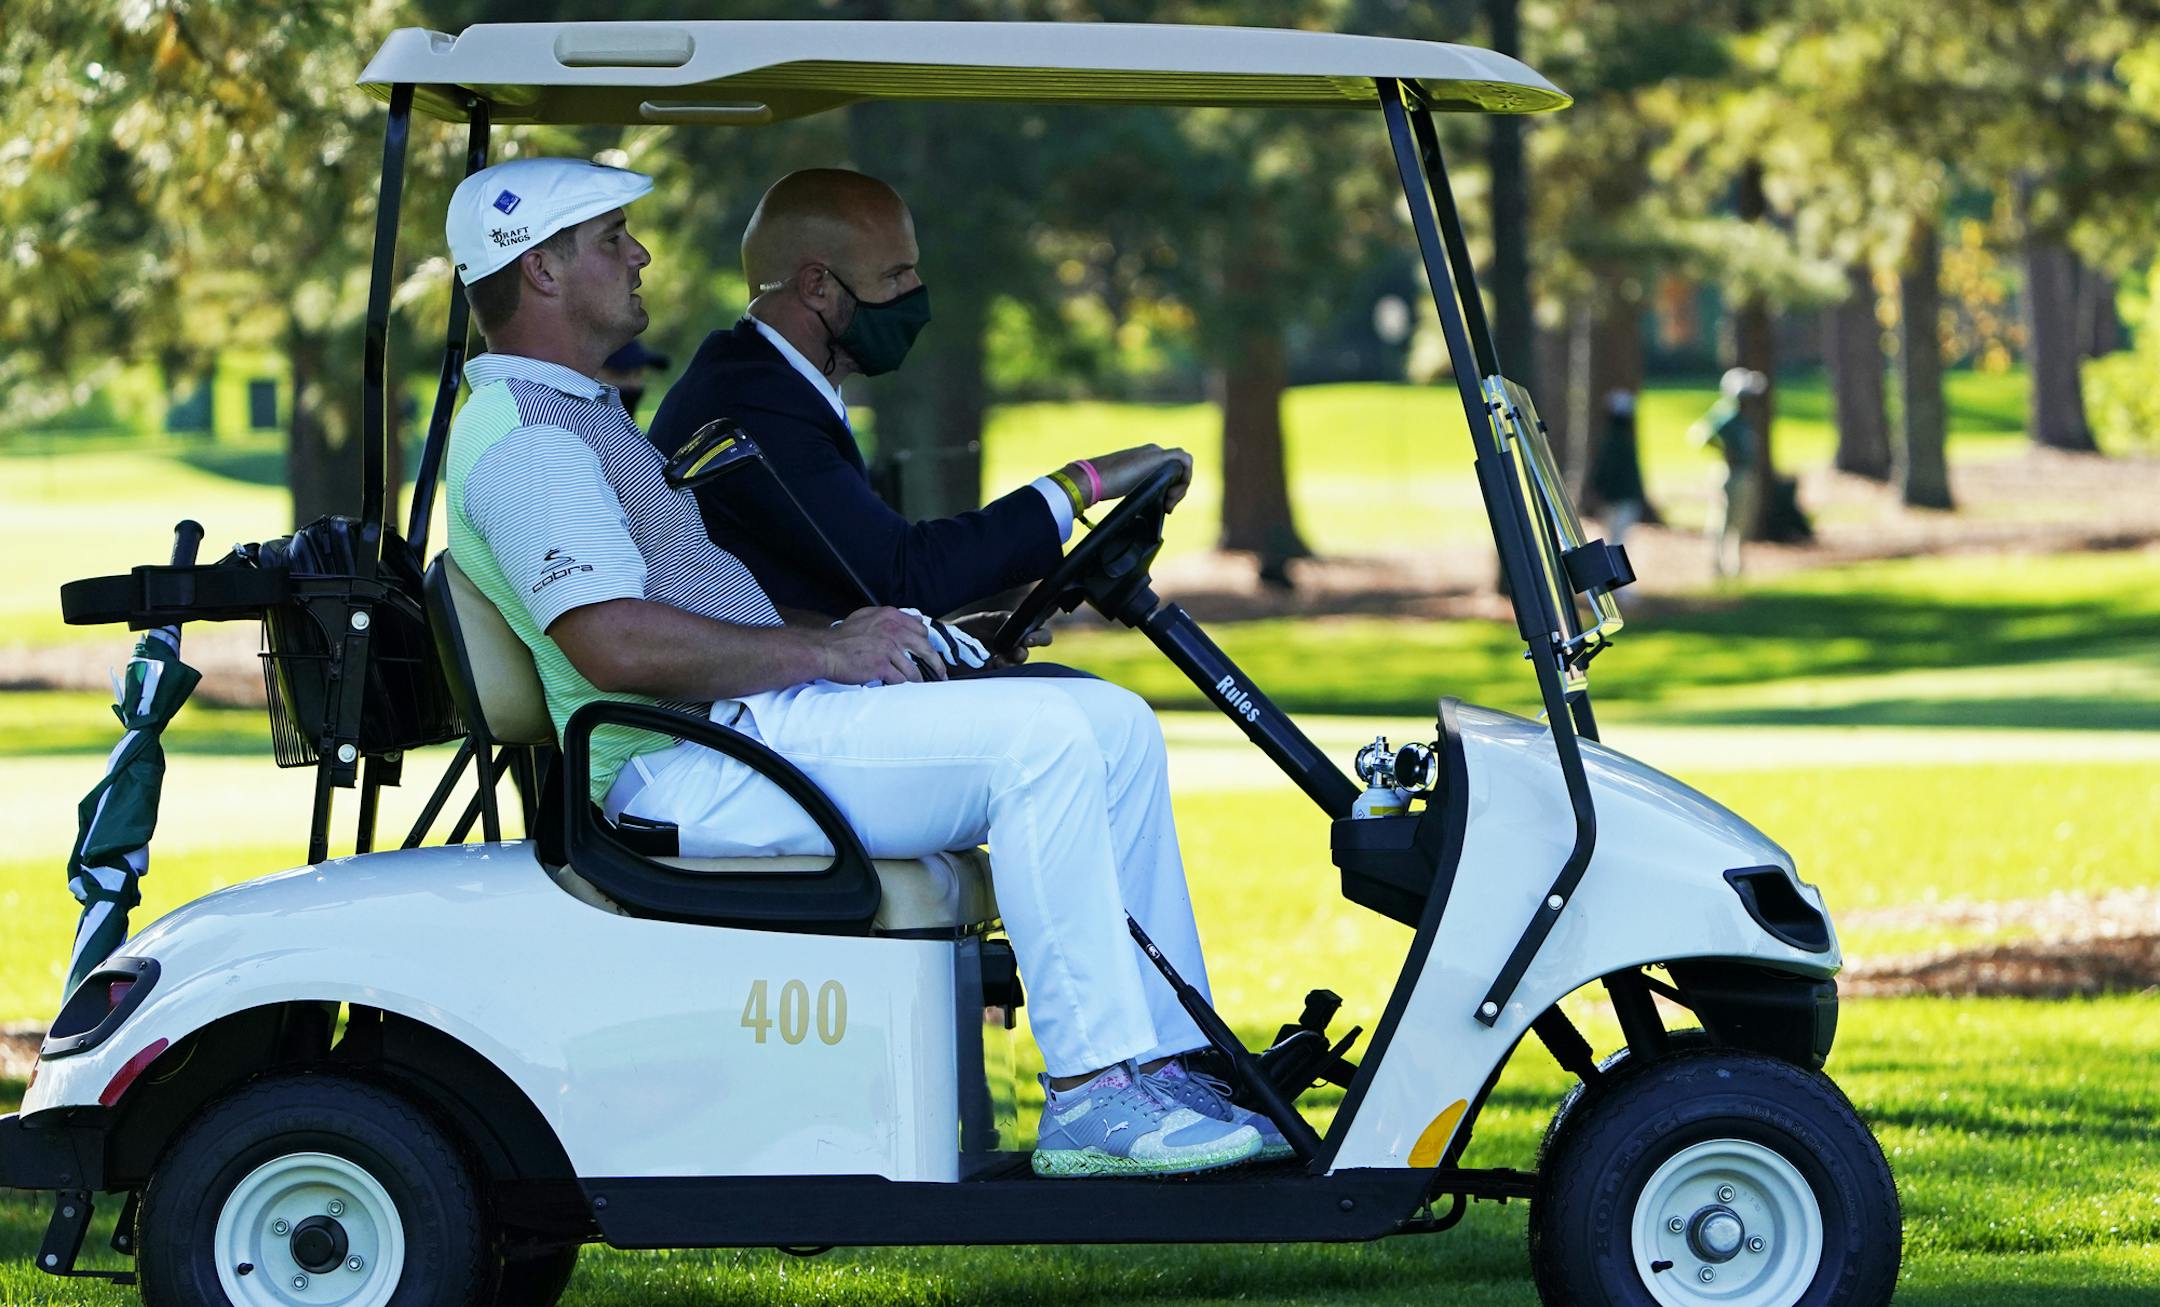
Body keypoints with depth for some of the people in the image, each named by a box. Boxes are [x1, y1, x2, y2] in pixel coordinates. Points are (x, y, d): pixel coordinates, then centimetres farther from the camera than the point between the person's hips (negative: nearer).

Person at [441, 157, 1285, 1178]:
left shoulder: (578, 413, 24)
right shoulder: (521, 438, -12)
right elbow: (616, 645, -24)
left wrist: (835, 634, 13)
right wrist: (822, 652, -17)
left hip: (753, 724, 11)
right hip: (686, 771, -11)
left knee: (1114, 726, 3)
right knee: (1040, 737, -24)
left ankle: (1160, 1063, 1)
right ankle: (1090, 1095, -22)